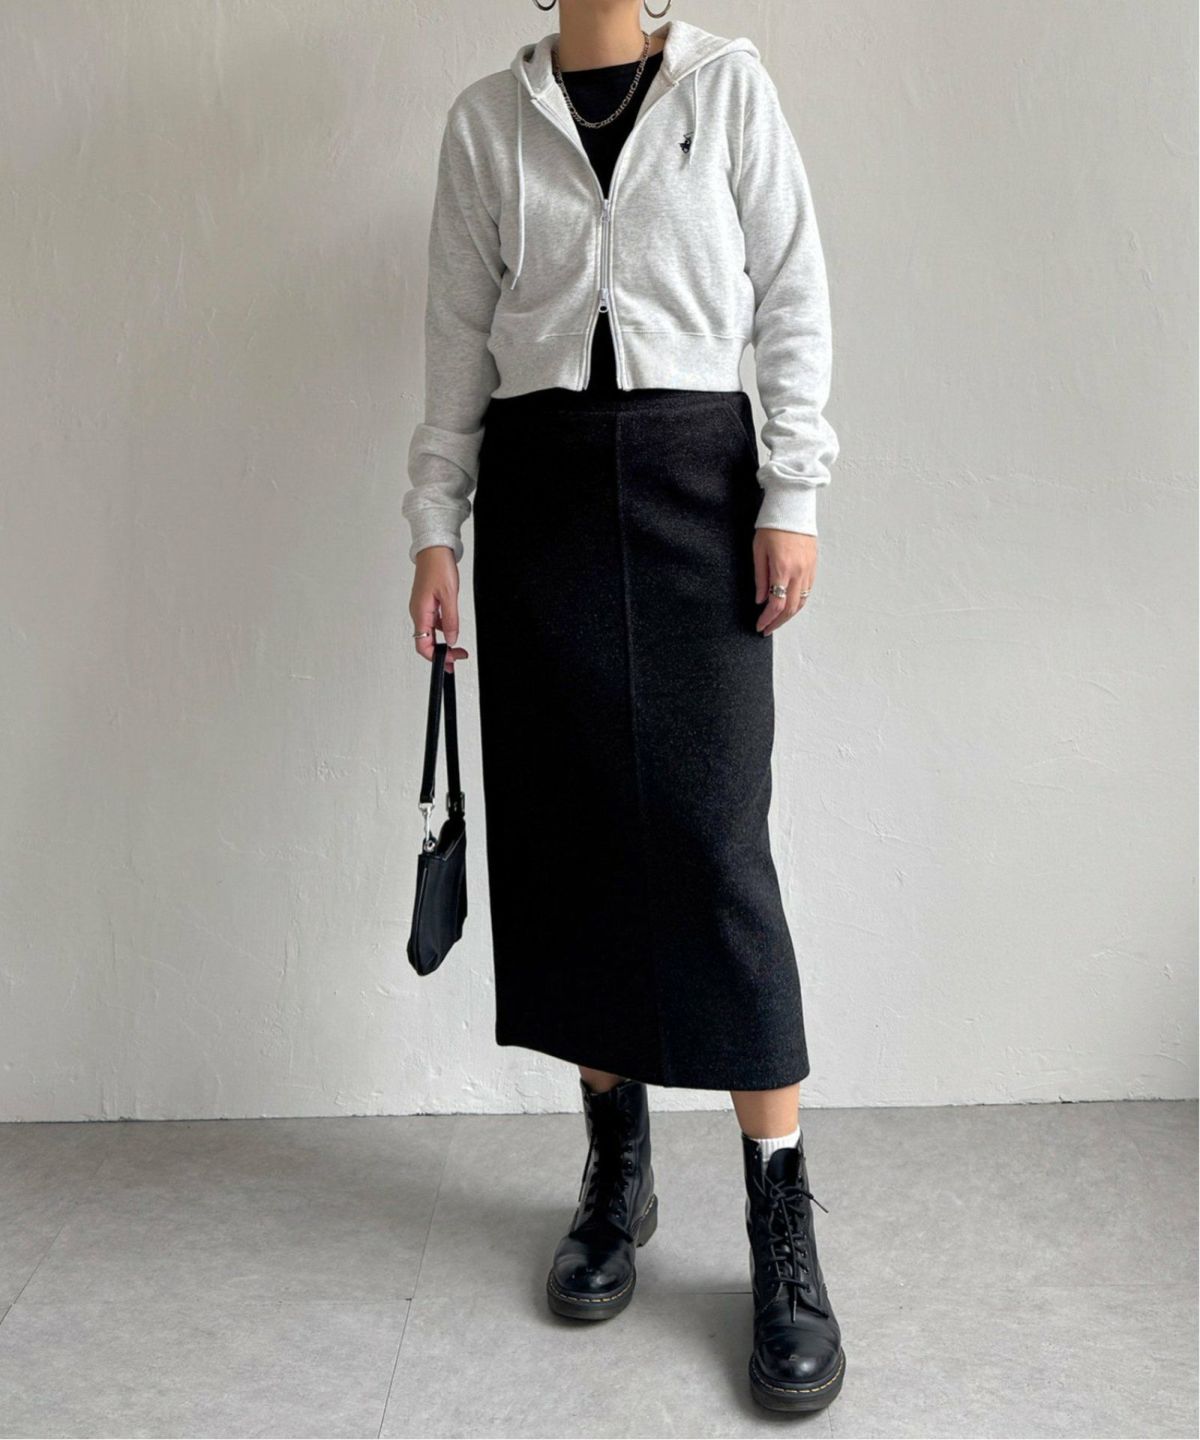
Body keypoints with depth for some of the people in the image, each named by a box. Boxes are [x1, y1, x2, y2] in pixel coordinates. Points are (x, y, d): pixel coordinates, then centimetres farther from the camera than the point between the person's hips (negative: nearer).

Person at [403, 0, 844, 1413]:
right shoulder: (485, 120, 14)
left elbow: (794, 298, 5)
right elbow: (458, 336, 12)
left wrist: (791, 497, -5)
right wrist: (435, 526, 5)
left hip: (695, 473, -2)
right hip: (538, 487, 2)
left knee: (712, 833, -9)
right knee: (569, 831, 2)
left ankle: (783, 1227, 0)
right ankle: (617, 1171, 18)